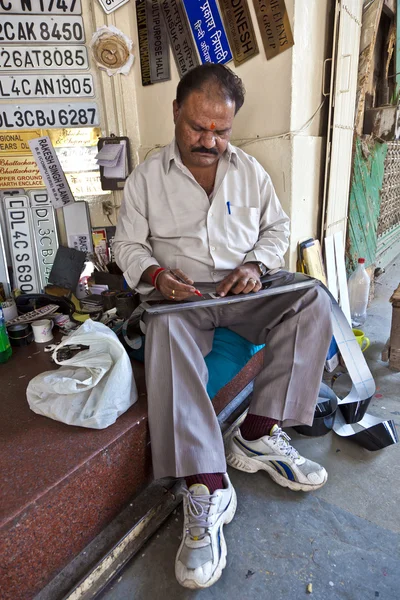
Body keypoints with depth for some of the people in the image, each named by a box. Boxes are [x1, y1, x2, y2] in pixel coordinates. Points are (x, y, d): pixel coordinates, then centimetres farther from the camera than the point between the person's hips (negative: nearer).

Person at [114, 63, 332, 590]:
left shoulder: (250, 169, 14)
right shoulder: (147, 177, 6)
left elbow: (278, 227, 15)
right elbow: (128, 245, 5)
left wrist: (255, 264, -6)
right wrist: (155, 274, -17)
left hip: (244, 293, 3)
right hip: (180, 297, -2)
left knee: (313, 300, -22)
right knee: (166, 333, -36)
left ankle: (258, 436, -18)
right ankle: (206, 488, -32)